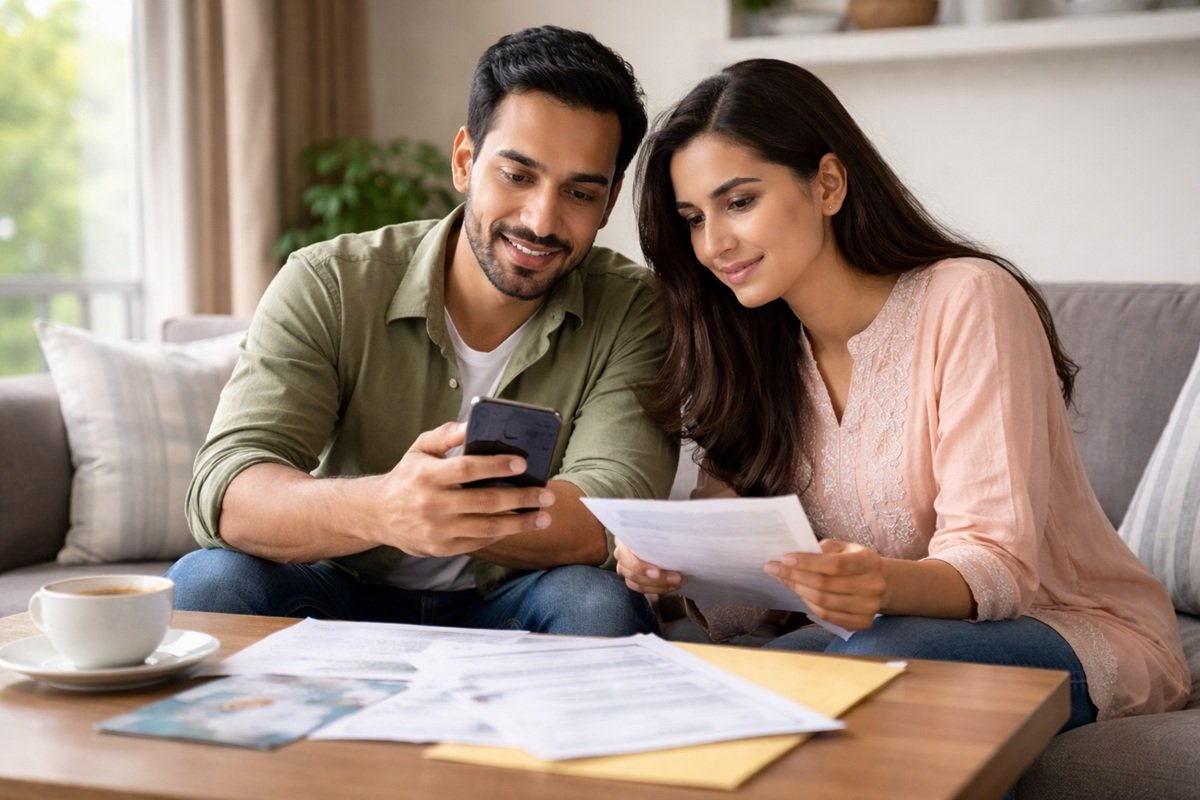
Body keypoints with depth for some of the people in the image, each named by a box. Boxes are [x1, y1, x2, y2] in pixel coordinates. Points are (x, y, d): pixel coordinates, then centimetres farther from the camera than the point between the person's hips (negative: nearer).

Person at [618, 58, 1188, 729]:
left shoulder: (968, 301, -16)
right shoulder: (763, 353, 4)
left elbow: (997, 562, -23)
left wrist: (886, 585, -44)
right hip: (892, 631, 4)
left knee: (880, 653, -34)